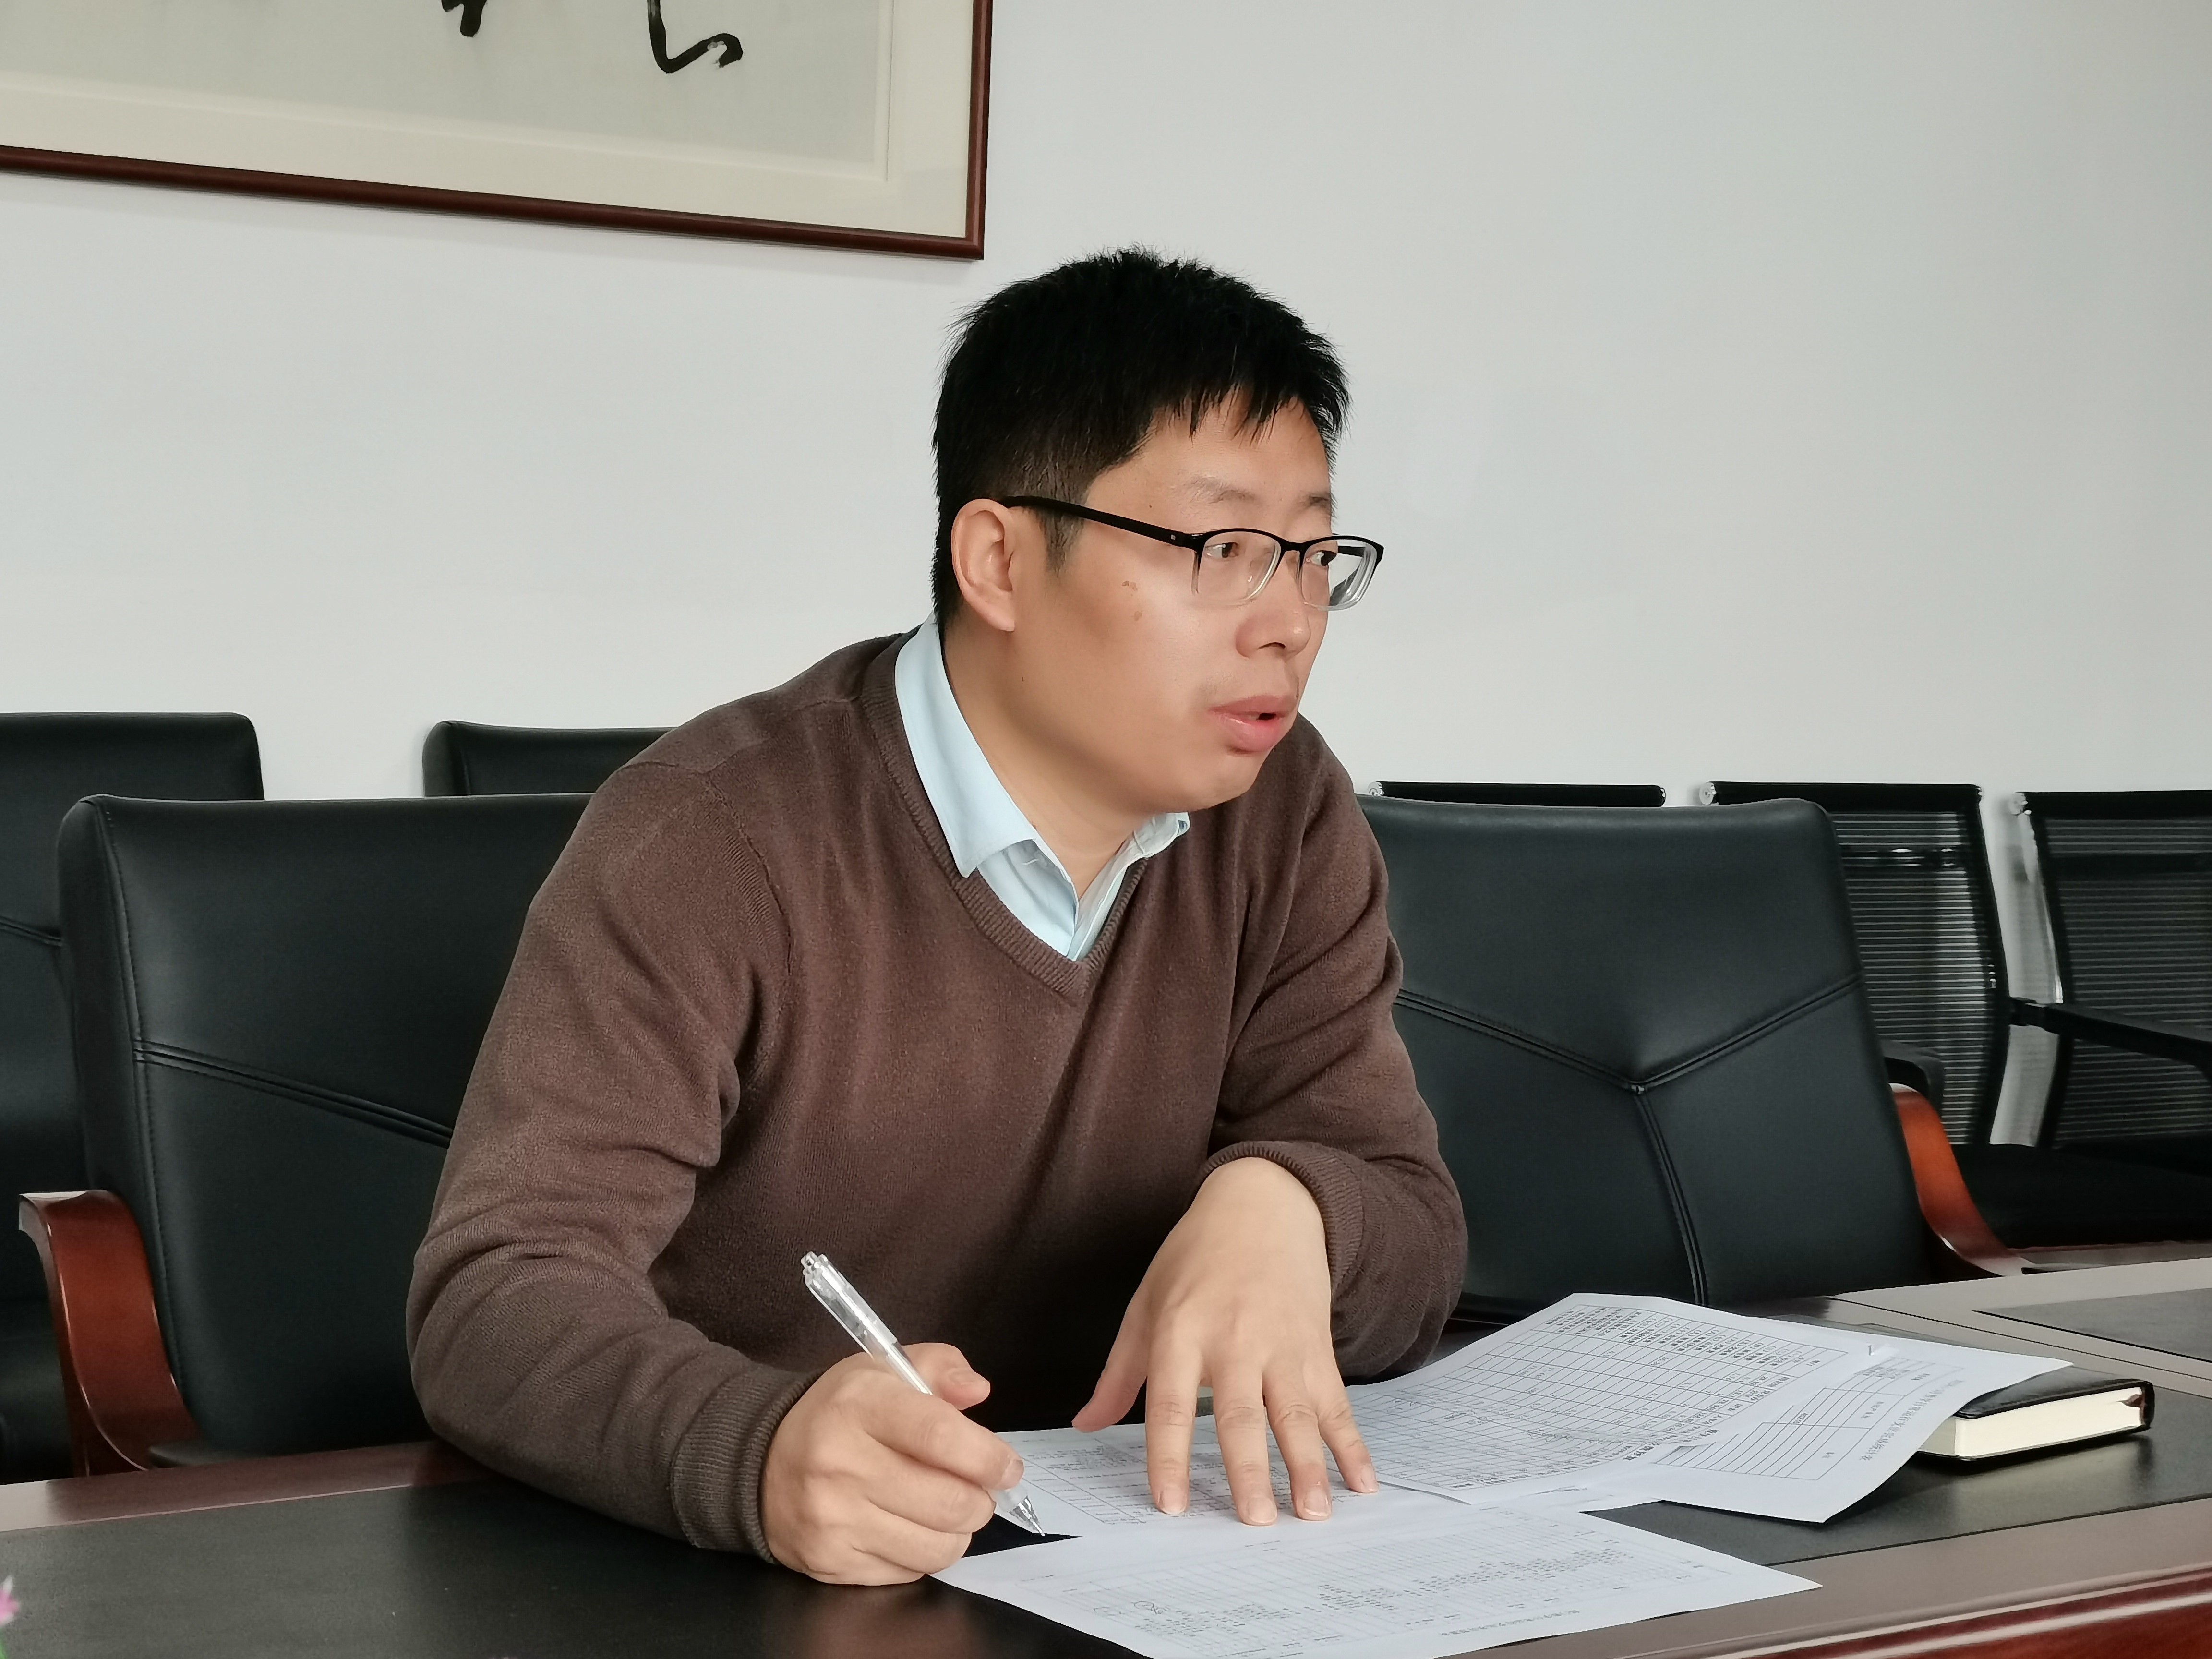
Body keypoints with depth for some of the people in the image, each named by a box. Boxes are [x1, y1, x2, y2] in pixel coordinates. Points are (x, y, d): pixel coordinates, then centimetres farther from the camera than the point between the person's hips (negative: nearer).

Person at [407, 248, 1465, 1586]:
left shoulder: (1283, 816, 3)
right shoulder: (713, 843, -14)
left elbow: (1412, 1239, 3)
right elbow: (501, 1294, -21)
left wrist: (1281, 1204, -21)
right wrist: (766, 1452, -41)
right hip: (705, 1582, -4)